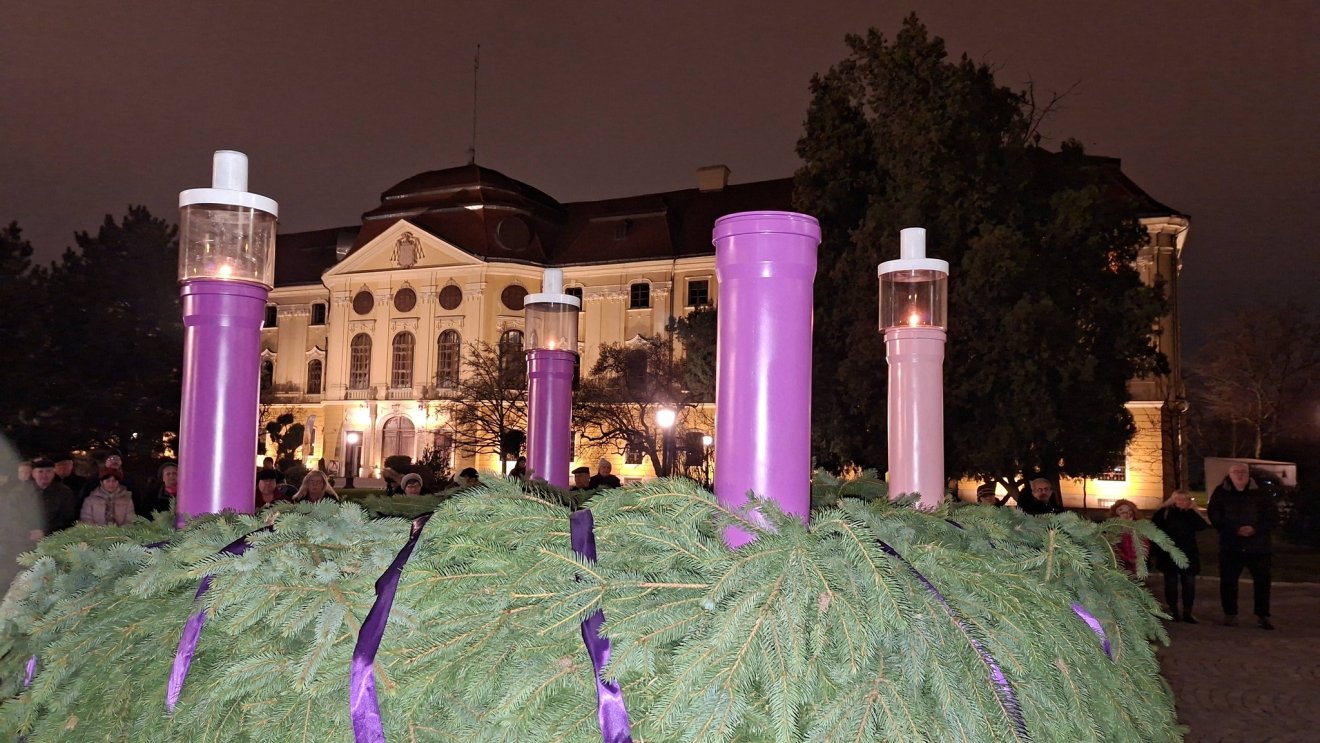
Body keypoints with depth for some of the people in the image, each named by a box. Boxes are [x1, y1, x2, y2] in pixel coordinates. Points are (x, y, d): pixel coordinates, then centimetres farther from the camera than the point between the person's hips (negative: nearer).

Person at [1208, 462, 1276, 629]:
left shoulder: (1260, 494, 3)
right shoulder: (1221, 494, 2)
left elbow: (1270, 518, 1)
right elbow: (1215, 518, -3)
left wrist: (1254, 529, -18)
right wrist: (1235, 530, -17)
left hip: (1258, 546, 0)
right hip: (1230, 546, 0)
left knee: (1262, 580, 1)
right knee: (1228, 581, 2)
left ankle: (1263, 615, 13)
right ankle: (1230, 614, 13)